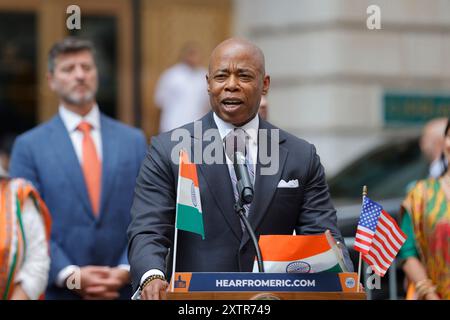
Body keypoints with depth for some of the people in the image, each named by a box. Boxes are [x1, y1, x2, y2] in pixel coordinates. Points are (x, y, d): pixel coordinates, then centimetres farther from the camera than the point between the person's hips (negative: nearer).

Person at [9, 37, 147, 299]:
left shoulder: (134, 141, 9)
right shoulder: (29, 146, 2)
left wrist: (126, 270, -8)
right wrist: (70, 275, -13)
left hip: (122, 288, 2)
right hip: (58, 291, -2)